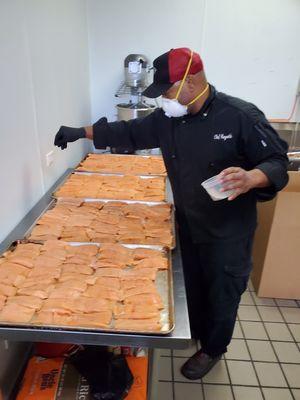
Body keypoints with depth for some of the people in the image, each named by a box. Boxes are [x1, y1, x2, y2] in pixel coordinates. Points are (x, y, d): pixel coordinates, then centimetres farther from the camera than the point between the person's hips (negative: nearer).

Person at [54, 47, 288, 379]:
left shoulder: (240, 116, -20)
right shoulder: (167, 118, -4)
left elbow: (277, 162, -15)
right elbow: (129, 131, 7)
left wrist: (250, 178, -38)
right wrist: (81, 132, 7)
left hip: (228, 231, -5)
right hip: (188, 224, 5)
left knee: (222, 293, 14)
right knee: (193, 286, 22)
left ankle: (213, 349, 42)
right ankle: (196, 335, 51)